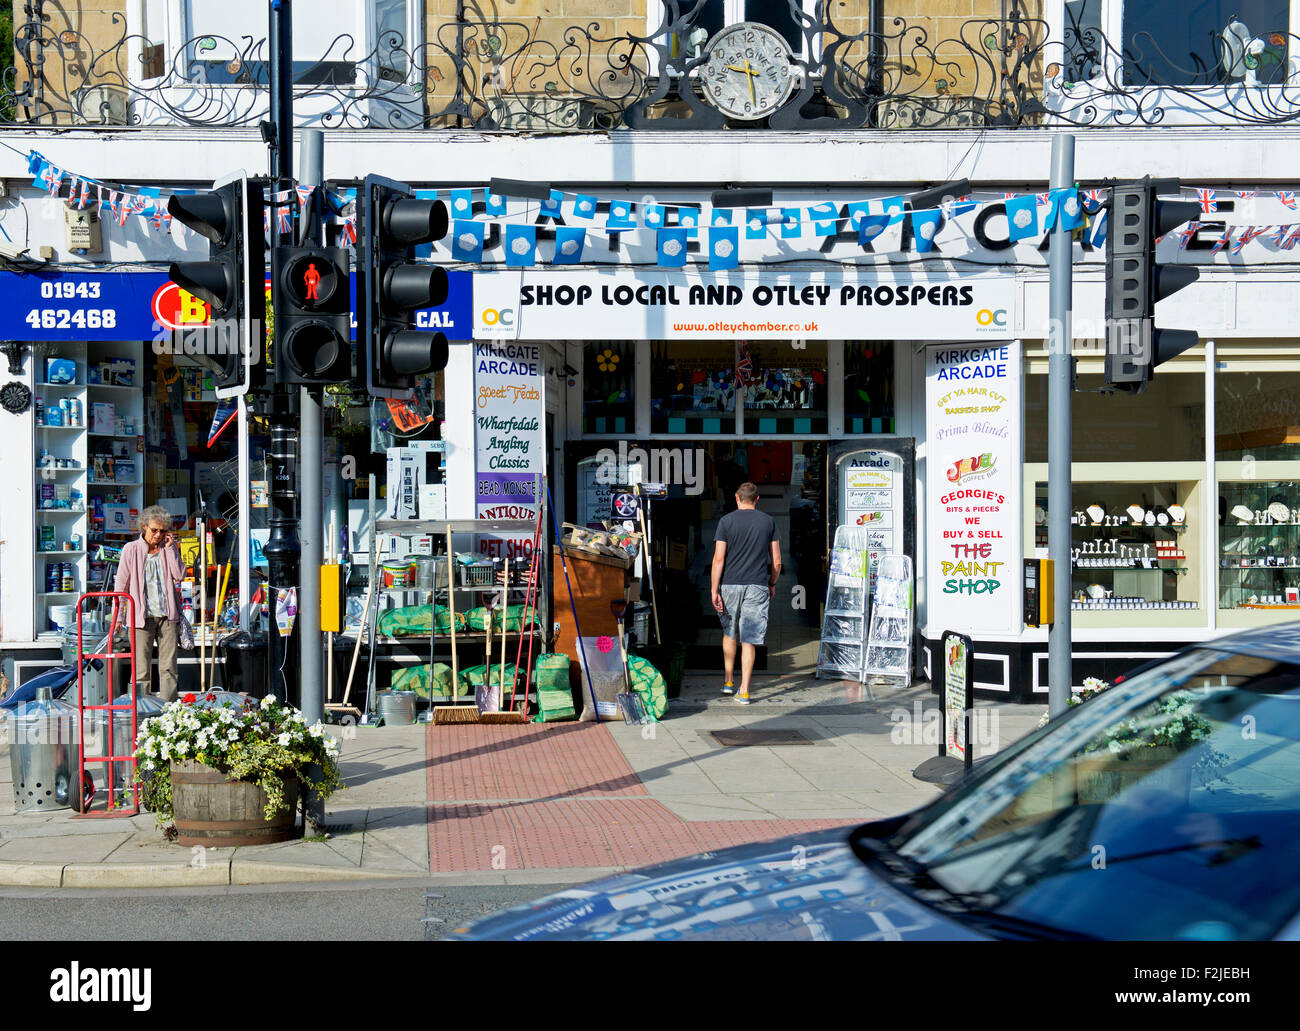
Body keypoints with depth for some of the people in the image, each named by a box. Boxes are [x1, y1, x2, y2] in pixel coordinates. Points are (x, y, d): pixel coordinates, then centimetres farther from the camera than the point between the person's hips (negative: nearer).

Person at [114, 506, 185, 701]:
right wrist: (117, 617, 0)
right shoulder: (131, 550, 3)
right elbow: (121, 585, 4)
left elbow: (179, 576, -2)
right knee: (141, 670, -3)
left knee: (168, 668, 3)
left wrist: (170, 548, -4)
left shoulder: (169, 549, 10)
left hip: (167, 616, 2)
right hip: (142, 617, -2)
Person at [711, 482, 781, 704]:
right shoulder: (768, 522, 5)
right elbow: (776, 561, 6)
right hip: (757, 586, 0)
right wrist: (772, 584, 21)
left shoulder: (726, 521, -1)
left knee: (729, 633, 20)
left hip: (730, 585, 0)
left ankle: (729, 682, 23)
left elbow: (719, 558, -6)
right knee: (749, 639, 1)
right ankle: (744, 691, -2)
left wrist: (714, 590, -4)